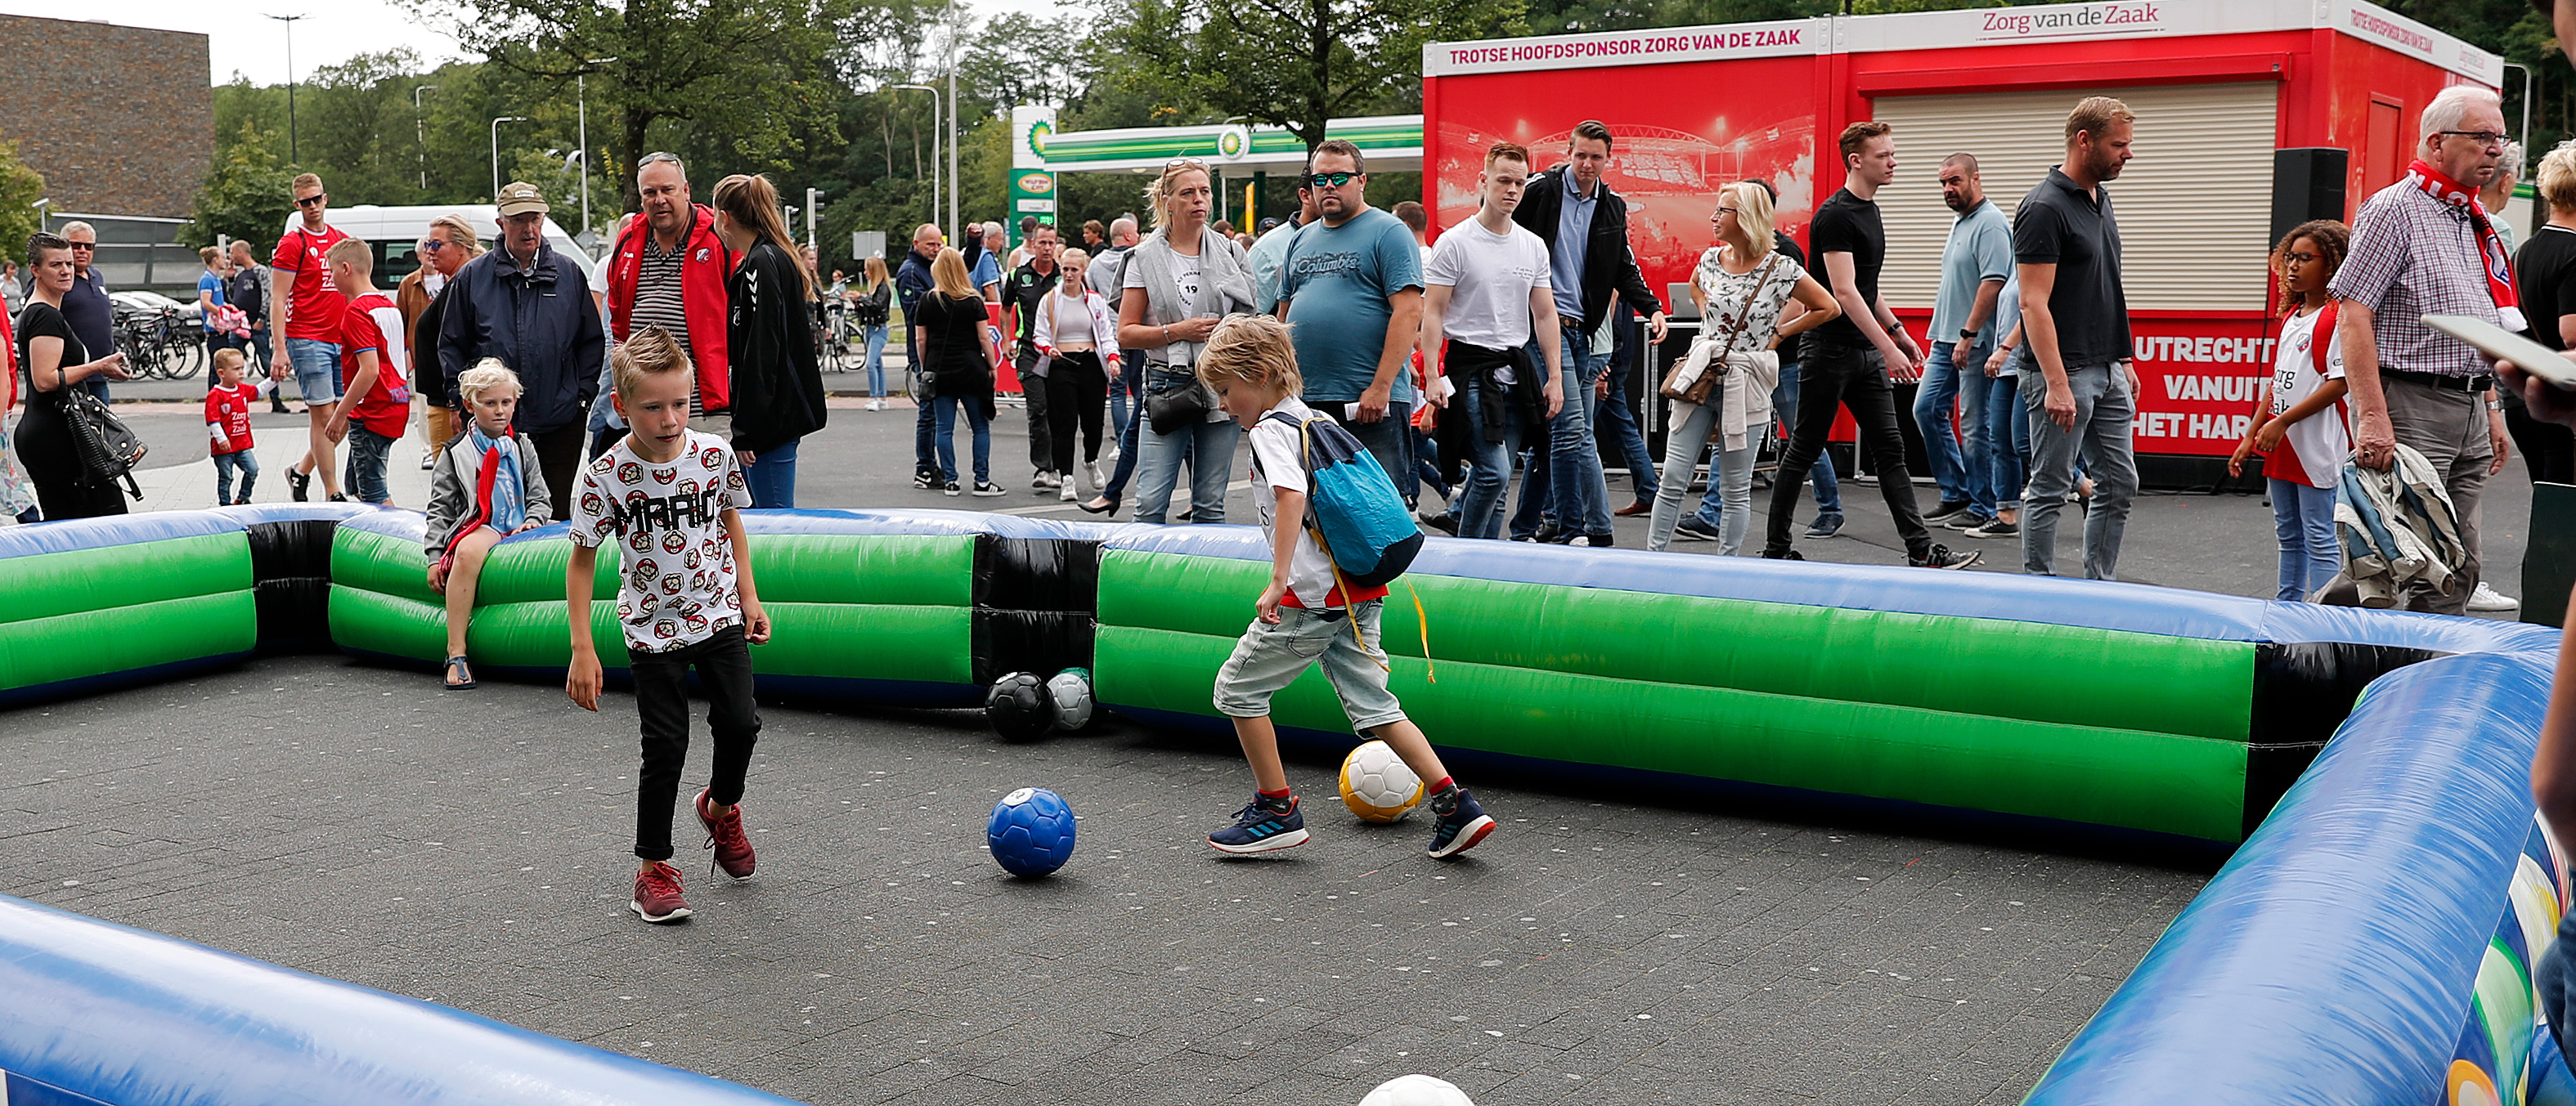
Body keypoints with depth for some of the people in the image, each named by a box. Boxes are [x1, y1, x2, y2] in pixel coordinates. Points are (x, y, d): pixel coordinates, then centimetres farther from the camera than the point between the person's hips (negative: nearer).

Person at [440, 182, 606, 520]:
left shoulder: (569, 273, 8)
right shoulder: (472, 277, 6)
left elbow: (592, 340, 11)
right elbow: (451, 344, 11)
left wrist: (584, 392, 2)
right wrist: (461, 396, 1)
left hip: (560, 422, 0)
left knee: (556, 514, 4)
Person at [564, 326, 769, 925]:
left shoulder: (713, 453, -8)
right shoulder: (608, 474, -16)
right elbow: (582, 561, -9)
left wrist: (748, 595, 8)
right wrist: (582, 649, -11)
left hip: (720, 615, 3)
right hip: (654, 629, -3)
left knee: (740, 723, 1)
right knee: (665, 746, -2)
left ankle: (721, 807, 34)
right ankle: (653, 868, 14)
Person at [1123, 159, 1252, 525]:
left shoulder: (1230, 253, 9)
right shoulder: (1146, 257, 2)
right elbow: (1126, 333, 2)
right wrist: (1178, 331, -11)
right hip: (1166, 385, -2)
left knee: (1211, 505, 5)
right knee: (1151, 503, -7)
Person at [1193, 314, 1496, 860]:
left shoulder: (1270, 429, -8)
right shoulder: (1322, 422, 18)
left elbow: (1292, 497, -25)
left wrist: (1278, 582, -28)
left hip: (1313, 596, -9)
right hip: (1362, 591, 9)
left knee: (1238, 688, 7)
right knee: (1372, 704, 11)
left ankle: (1277, 810, 12)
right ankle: (1455, 807, 3)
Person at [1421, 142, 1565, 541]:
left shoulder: (1534, 246, 12)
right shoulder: (1454, 243, -5)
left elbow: (1545, 315, 15)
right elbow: (1433, 313, -6)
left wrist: (1555, 377, 9)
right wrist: (1433, 377, -14)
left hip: (1517, 368, 6)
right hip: (1470, 367, -6)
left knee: (1496, 479, 6)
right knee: (1495, 473, -15)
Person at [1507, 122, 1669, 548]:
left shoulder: (1613, 208, 14)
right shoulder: (1539, 190, -4)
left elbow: (1625, 270, 19)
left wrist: (1653, 308, 3)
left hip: (1583, 333, 6)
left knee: (1555, 435, 8)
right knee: (1573, 430, -14)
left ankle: (1524, 531, 17)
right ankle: (1595, 531, -10)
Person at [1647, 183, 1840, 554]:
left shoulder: (1780, 269, -8)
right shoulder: (1711, 259, 5)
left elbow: (1829, 308, 1)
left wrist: (1779, 334, 1)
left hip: (1745, 385, -4)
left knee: (1735, 490, 3)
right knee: (1672, 479, 0)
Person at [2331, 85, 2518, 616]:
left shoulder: (2477, 221, 19)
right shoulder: (2394, 209, -7)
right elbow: (2353, 316, -15)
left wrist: (2492, 409, 19)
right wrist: (2372, 416, -23)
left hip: (2470, 408, 8)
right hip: (2412, 406, -8)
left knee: (2458, 570, 8)